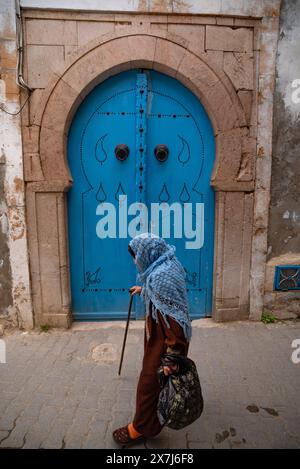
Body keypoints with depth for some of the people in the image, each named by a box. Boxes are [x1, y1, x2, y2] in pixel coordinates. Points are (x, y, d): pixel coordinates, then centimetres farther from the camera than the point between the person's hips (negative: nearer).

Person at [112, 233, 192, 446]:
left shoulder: (160, 276, -31)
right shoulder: (167, 266, 0)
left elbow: (172, 318, -33)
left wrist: (172, 355, -29)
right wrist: (143, 289, 36)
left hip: (164, 340, -10)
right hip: (163, 335, 10)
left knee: (151, 382, 7)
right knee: (163, 379, 29)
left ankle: (141, 428, 27)